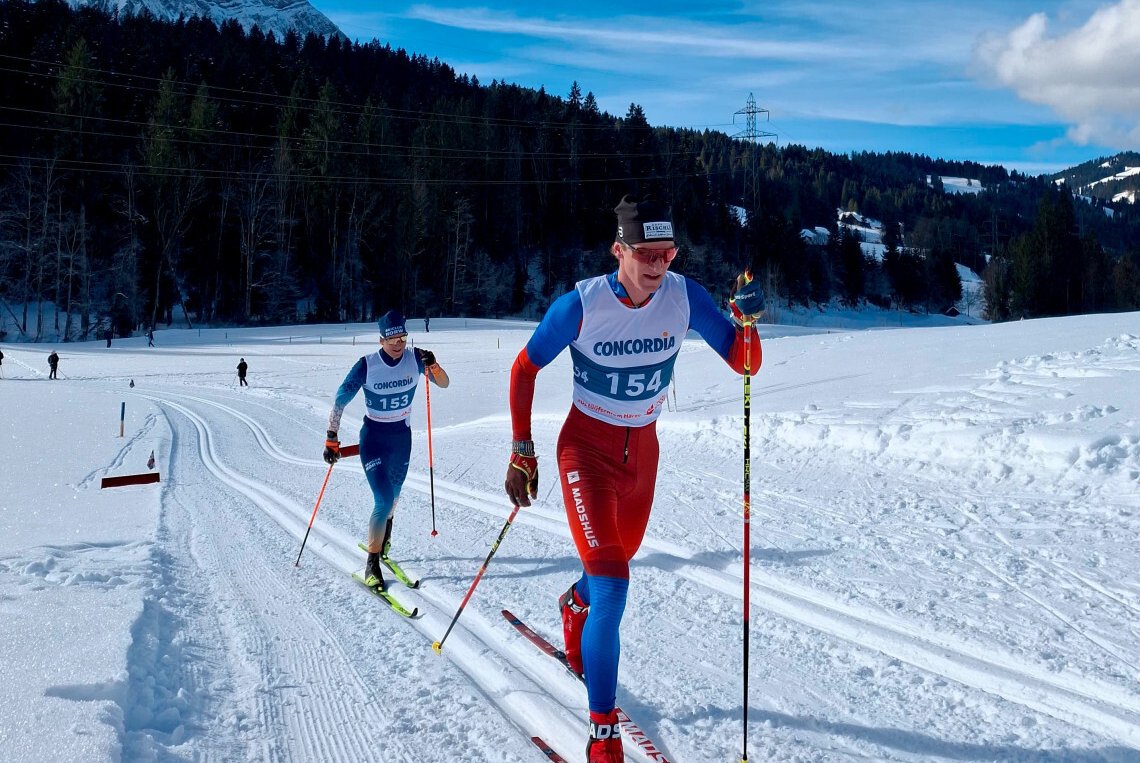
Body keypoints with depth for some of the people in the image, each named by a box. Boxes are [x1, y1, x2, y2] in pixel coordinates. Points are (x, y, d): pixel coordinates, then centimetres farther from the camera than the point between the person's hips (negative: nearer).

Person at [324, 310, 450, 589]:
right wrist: (331, 438, -16)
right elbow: (340, 401, -14)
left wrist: (432, 365, -30)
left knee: (393, 495, 18)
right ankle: (372, 563, -1)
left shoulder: (415, 359, -11)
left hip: (402, 437, 4)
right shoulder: (367, 365, -19)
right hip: (373, 438, -4)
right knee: (384, 499, -16)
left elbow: (444, 384, -10)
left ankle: (383, 538, 49)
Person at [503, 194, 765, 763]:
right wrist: (521, 453, -8)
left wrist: (746, 320, -30)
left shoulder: (684, 296, -13)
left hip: (643, 449, 5)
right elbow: (524, 369, -8)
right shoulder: (581, 304, -22)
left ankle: (576, 603, 64)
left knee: (620, 556, 26)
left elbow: (744, 364, -9)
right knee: (612, 587, -16)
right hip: (587, 449, -4)